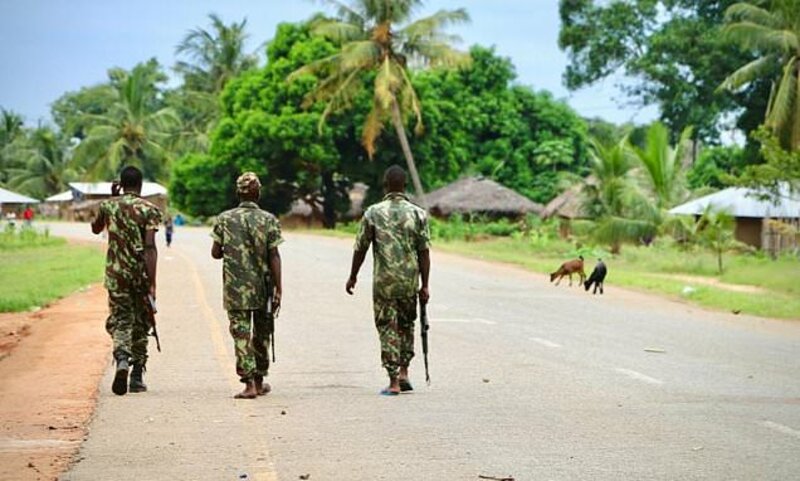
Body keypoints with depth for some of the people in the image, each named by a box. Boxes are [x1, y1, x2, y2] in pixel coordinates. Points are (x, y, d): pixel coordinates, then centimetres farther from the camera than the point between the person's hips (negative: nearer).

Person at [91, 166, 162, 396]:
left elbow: (95, 228, 24)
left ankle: (122, 359, -26)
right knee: (140, 324, 11)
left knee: (119, 320, 4)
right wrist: (152, 283, -16)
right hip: (141, 274, -1)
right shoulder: (149, 210, -6)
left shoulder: (108, 206, 2)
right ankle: (137, 377, 14)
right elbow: (149, 248, -15)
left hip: (116, 273, 1)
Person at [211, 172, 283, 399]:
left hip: (235, 288, -1)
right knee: (261, 334, 16)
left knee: (241, 334, -1)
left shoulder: (224, 219, -1)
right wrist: (278, 289, -6)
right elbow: (274, 257, -7)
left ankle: (249, 383, -11)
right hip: (262, 287, 1)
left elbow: (215, 252, 1)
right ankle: (259, 381, 25)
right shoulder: (269, 220, -4)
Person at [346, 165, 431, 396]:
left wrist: (353, 277, 14)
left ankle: (394, 382, -1)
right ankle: (403, 373, 17)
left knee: (387, 328, 3)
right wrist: (424, 286, 3)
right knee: (406, 325, 21)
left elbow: (360, 249, 0)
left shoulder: (373, 213, -3)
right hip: (410, 281, 2)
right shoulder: (418, 214, -1)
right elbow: (424, 252, -2)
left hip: (383, 281, -2)